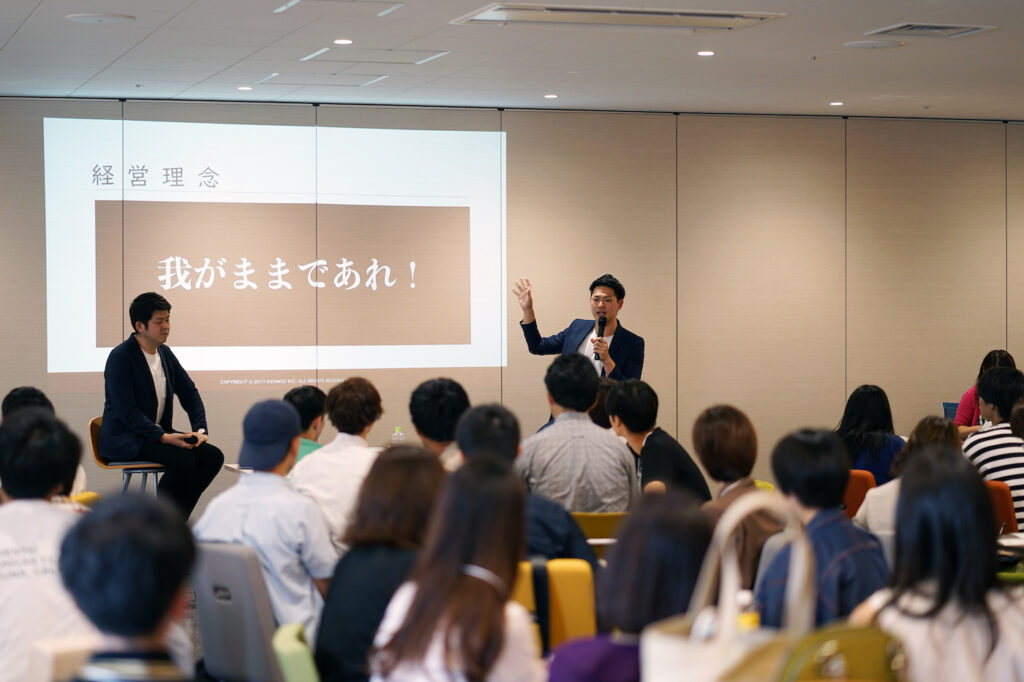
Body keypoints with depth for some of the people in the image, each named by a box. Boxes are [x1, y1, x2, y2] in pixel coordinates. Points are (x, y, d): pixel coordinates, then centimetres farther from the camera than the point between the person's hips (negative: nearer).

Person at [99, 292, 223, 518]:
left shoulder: (165, 353, 10)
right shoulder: (120, 357, -14)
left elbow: (189, 393, 15)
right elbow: (126, 410, -21)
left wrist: (200, 429, -2)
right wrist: (163, 437, -27)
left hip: (158, 431, 8)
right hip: (124, 438, -8)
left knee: (213, 456, -11)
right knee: (183, 459, -30)